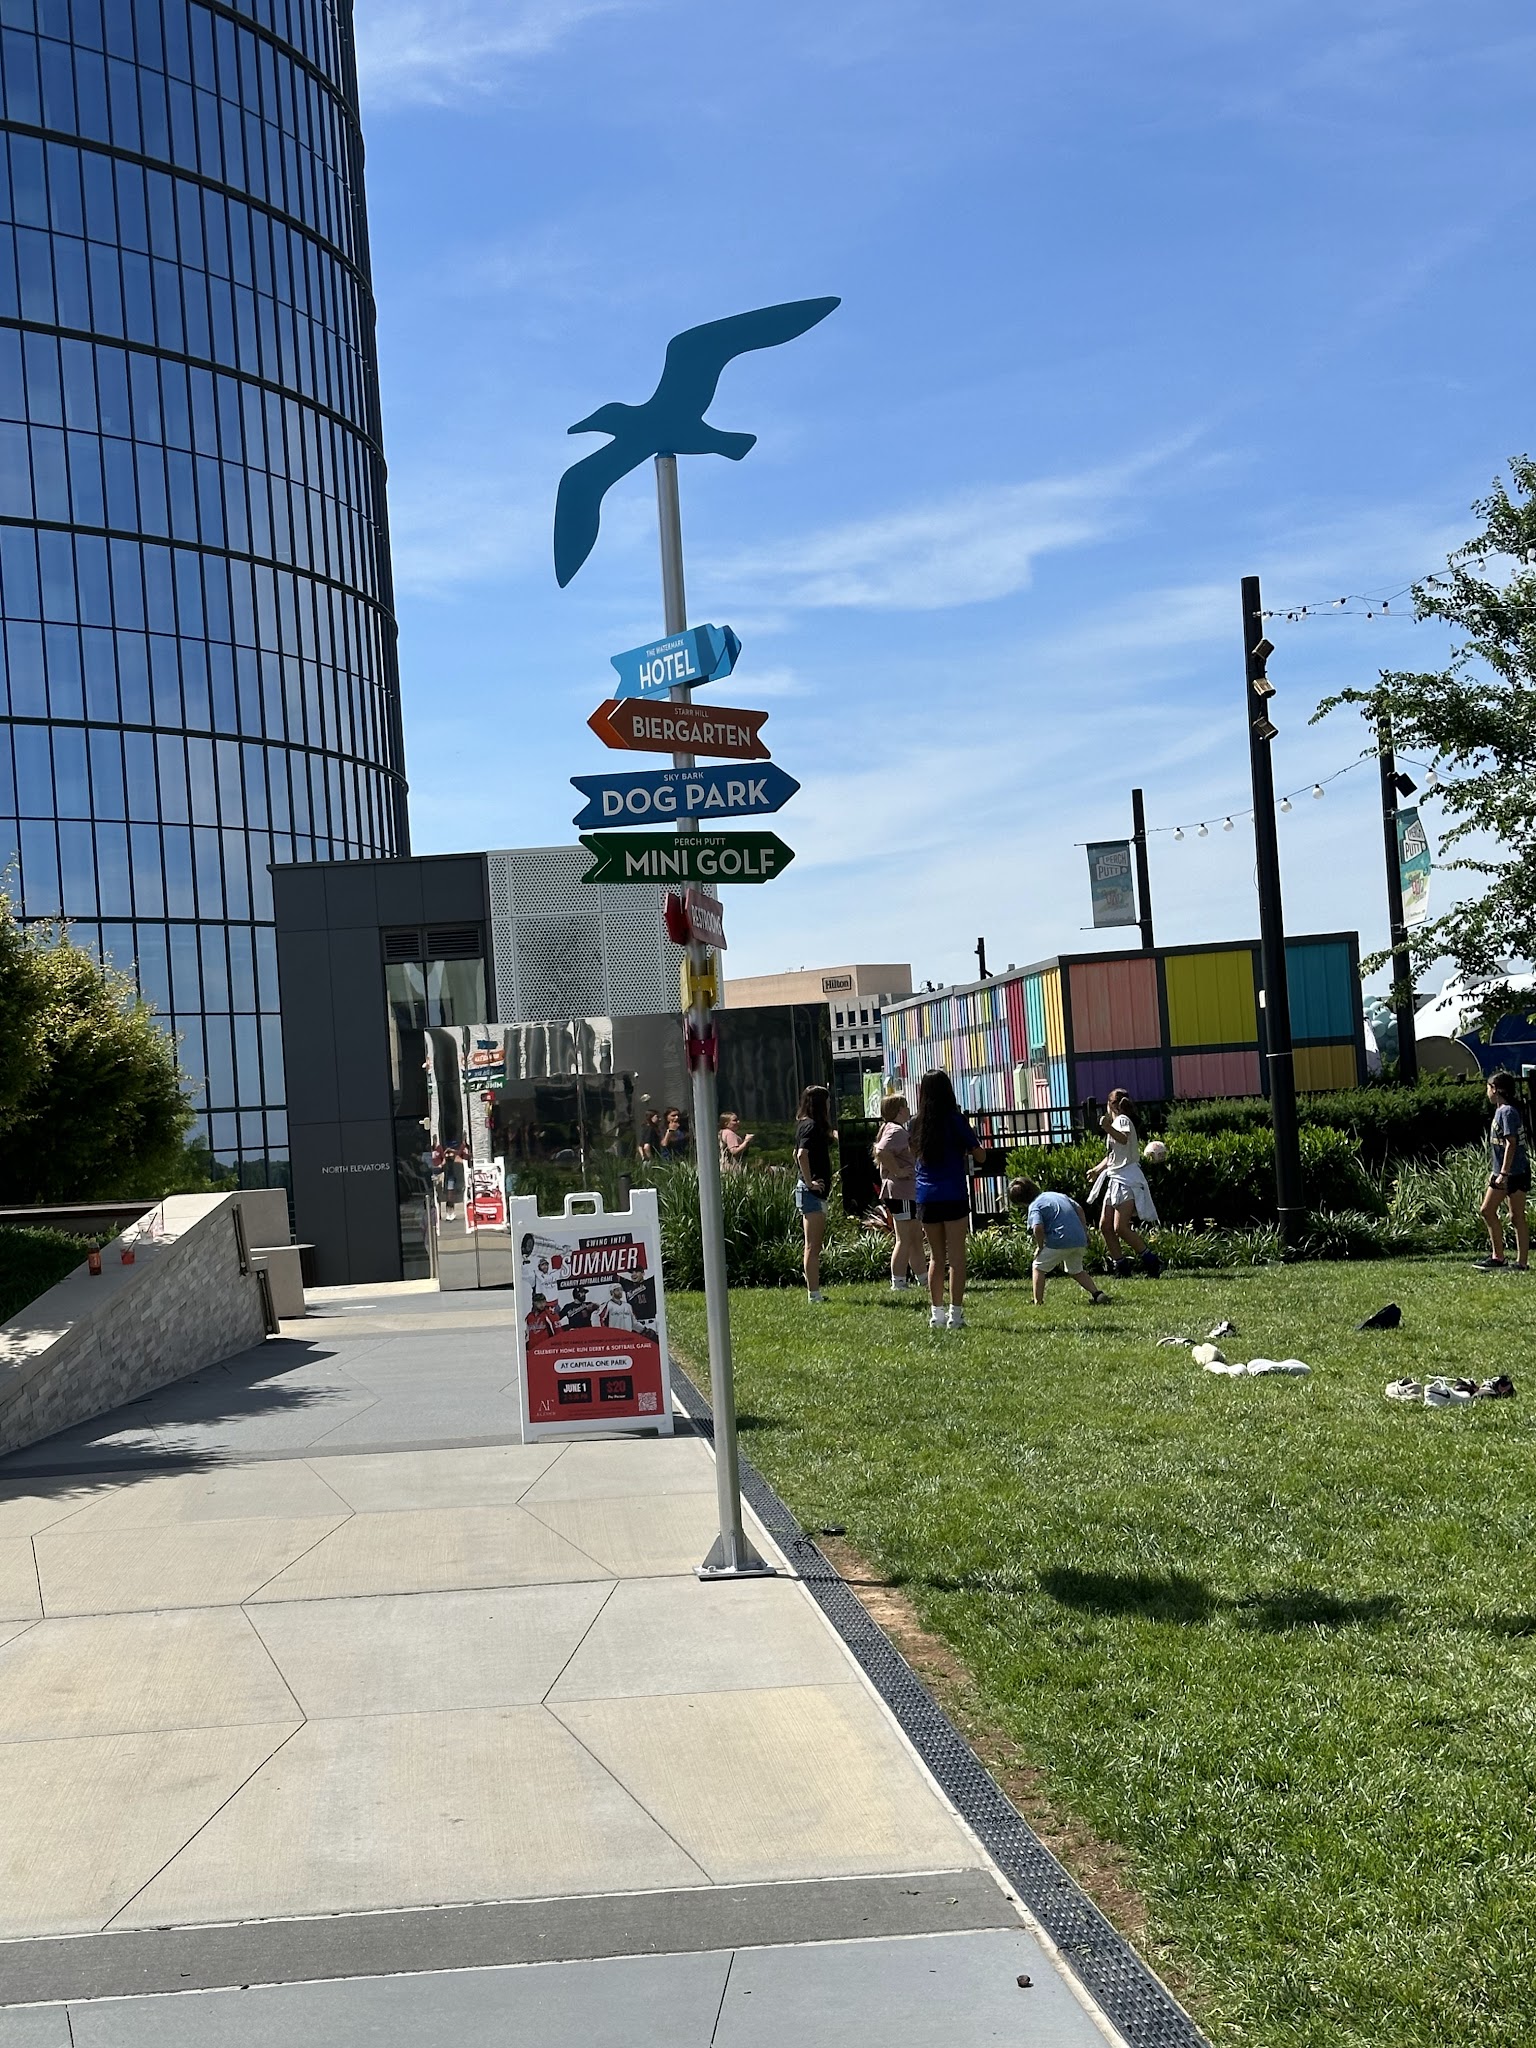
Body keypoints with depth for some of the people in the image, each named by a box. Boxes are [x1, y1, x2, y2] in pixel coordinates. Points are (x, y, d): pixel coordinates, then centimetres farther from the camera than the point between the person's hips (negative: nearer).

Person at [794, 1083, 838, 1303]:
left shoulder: (804, 1124, 15)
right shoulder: (812, 1126, -14)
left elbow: (798, 1153, 27)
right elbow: (802, 1154, -28)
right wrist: (809, 1182, -22)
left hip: (814, 1192, 10)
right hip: (812, 1192, -10)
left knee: (814, 1246, 13)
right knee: (812, 1246, -8)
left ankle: (814, 1292, 17)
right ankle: (814, 1293, -6)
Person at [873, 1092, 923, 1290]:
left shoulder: (893, 1129, 18)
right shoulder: (896, 1131, -15)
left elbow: (881, 1153, 27)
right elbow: (881, 1151, -31)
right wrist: (897, 1172, -24)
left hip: (908, 1191, 11)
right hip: (901, 1191, -11)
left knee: (916, 1237, 15)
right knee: (904, 1240, -7)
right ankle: (898, 1282, -3)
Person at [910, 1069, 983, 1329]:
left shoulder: (916, 1123, 4)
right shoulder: (955, 1120, -7)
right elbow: (977, 1152, -2)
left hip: (926, 1198, 4)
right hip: (953, 1196, -4)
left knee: (936, 1257, 12)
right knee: (956, 1256, 0)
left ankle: (936, 1314, 12)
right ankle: (956, 1313, -3)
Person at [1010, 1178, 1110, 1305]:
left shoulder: (1034, 1207, -3)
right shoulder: (1058, 1195, 21)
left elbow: (1038, 1228, -19)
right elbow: (1079, 1209, 18)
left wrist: (1040, 1246, -4)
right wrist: (1084, 1232, 20)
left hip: (1060, 1242, -7)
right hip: (1080, 1241, 7)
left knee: (1038, 1268, 11)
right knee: (1076, 1270, 29)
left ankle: (1037, 1303, 5)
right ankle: (1098, 1294, 17)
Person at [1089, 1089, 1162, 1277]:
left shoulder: (1123, 1120, -7)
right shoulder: (1114, 1123, 22)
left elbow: (1124, 1139, -31)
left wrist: (1108, 1129, -47)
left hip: (1128, 1180, -10)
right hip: (1114, 1180, 10)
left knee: (1120, 1227, -17)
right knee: (1105, 1225, 4)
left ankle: (1151, 1261, -10)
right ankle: (1120, 1266, 9)